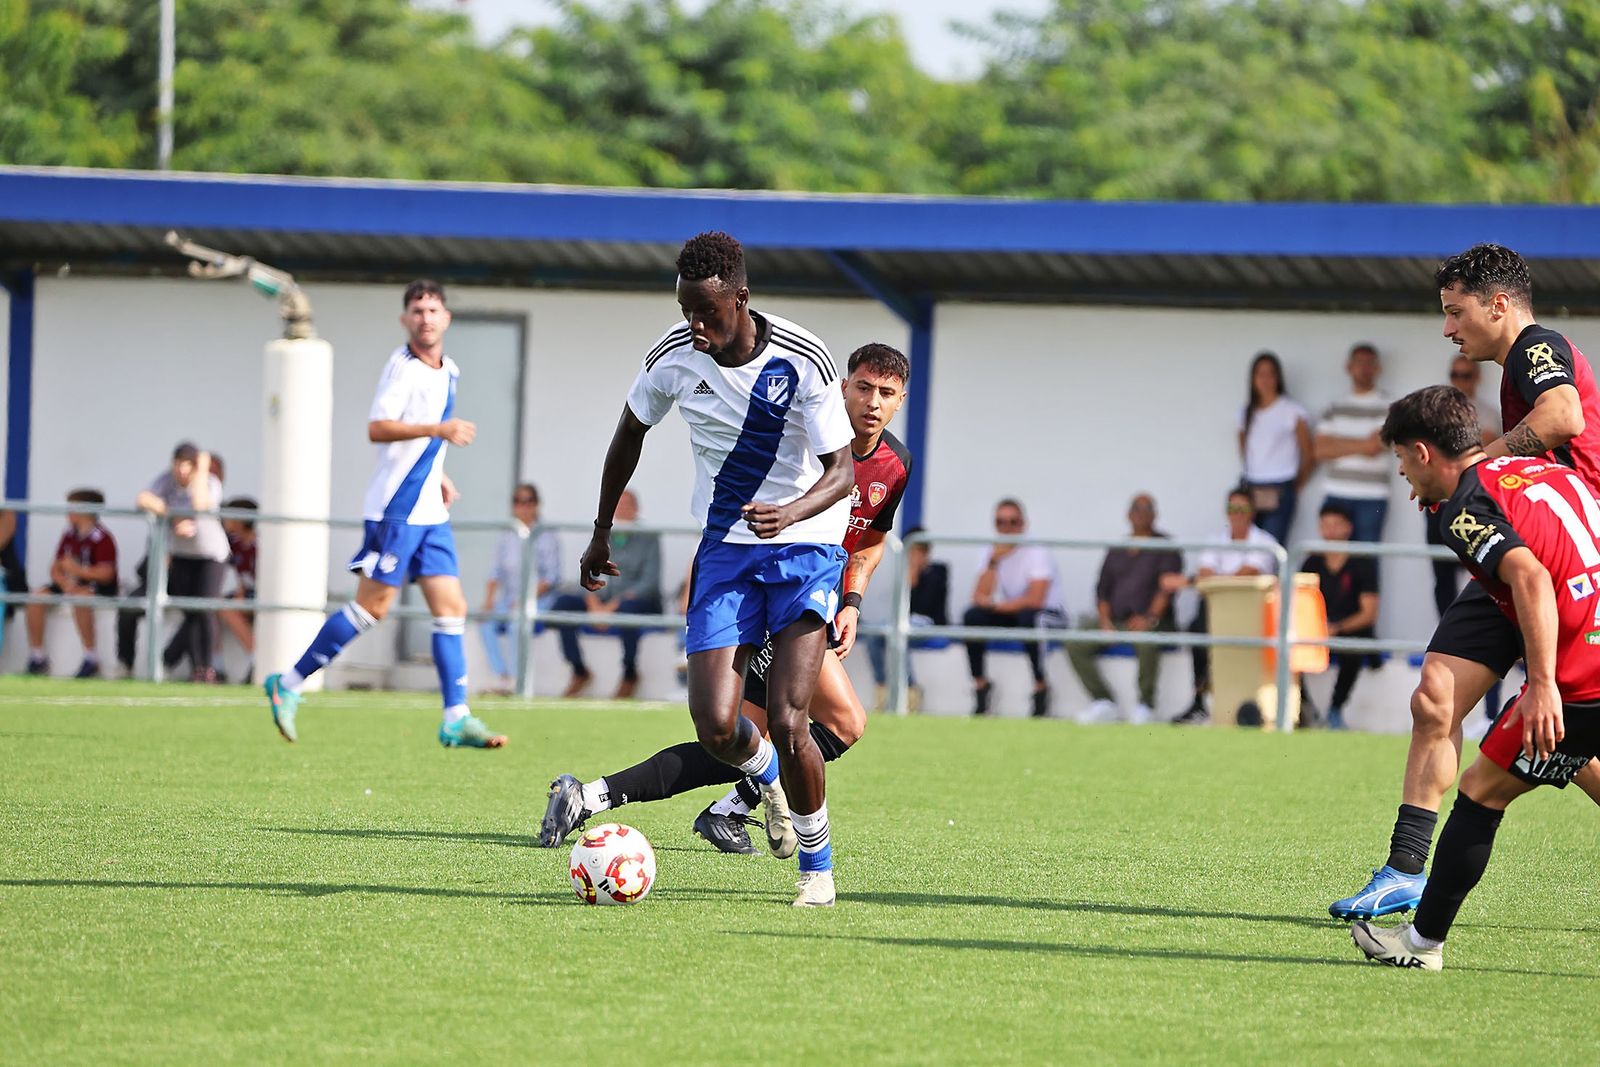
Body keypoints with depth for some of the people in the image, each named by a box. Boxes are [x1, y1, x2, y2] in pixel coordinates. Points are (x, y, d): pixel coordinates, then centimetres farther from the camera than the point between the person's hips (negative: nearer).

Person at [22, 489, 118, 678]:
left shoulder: (102, 538, -12)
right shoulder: (69, 536, 10)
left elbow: (106, 573, -20)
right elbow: (56, 568, 6)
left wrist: (77, 570, -25)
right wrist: (65, 583, -15)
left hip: (101, 588, -7)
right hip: (73, 584, 8)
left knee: (79, 597, -39)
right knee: (36, 596, -11)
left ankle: (91, 659, -31)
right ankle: (37, 657, -8)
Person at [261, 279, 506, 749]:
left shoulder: (448, 372, 15)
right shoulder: (402, 366, -12)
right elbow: (377, 428, -24)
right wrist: (437, 429, -33)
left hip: (430, 513, 8)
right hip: (395, 510, -8)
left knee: (451, 607, 0)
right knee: (373, 606, -7)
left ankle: (455, 719, -2)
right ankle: (289, 683, 3)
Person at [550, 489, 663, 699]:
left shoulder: (648, 538, 1)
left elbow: (649, 581, -10)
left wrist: (615, 605, -20)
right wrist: (594, 605, -14)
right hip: (602, 602, 5)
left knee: (627, 608, -40)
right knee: (563, 602, -19)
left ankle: (630, 674, -22)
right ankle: (580, 672, -12)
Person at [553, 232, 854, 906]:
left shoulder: (802, 361, -18)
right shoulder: (674, 357, -6)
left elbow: (842, 473, -15)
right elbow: (630, 431, 13)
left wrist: (789, 512, -36)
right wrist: (602, 533, 19)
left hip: (804, 549, -3)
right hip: (725, 549, 3)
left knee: (787, 724, -17)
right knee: (716, 729, -11)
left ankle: (818, 863, 7)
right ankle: (766, 774, 26)